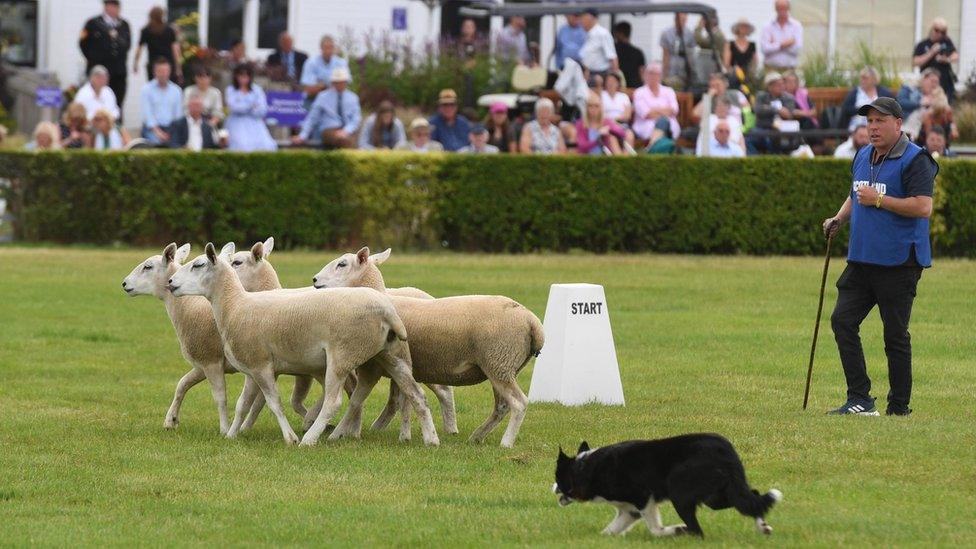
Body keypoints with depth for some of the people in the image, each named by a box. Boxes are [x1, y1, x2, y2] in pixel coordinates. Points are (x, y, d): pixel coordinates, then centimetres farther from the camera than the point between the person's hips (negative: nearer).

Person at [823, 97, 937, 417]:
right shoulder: (863, 157, 15)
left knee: (895, 335, -1)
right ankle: (859, 400, -1)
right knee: (842, 320, -3)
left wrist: (879, 200, -18)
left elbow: (923, 207, -20)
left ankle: (899, 407, 7)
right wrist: (839, 218, 11)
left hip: (899, 263, -8)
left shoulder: (915, 160, -10)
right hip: (861, 259, 8)